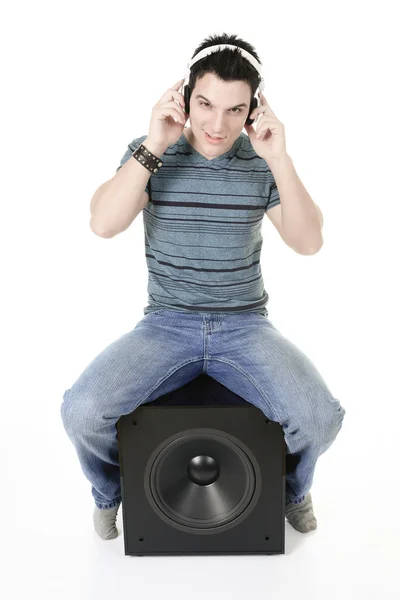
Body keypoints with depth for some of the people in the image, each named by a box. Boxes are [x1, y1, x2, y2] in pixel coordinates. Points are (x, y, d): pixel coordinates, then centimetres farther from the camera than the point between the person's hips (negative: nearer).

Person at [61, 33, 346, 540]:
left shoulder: (261, 159, -2)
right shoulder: (149, 154, -4)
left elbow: (308, 242, -10)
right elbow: (103, 224, -18)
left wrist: (280, 162, -22)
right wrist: (152, 146, -26)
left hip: (245, 326, 1)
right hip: (166, 325, 0)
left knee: (320, 417, -23)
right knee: (82, 411, -24)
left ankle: (292, 487, 16)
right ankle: (109, 490, 15)